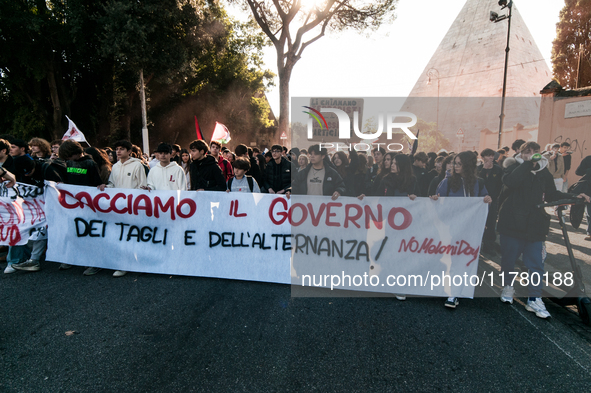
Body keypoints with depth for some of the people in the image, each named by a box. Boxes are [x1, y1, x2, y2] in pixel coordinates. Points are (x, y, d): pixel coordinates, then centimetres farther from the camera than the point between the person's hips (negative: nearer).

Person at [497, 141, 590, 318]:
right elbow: (510, 181, -27)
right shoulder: (514, 166, -4)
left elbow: (551, 194, 16)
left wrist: (573, 197, 3)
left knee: (536, 263, 2)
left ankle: (534, 299, 14)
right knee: (508, 258, 10)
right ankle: (508, 286, 33)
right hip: (512, 223, -3)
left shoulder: (544, 172, 7)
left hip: (534, 226, 3)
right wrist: (528, 163, -26)